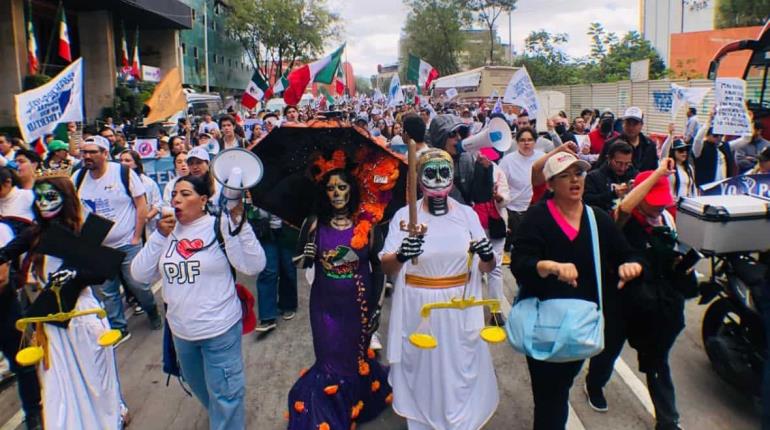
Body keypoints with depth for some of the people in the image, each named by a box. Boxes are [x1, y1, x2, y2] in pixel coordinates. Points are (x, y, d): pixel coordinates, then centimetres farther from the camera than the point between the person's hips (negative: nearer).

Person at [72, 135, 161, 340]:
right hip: (96, 247, 4)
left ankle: (152, 312, 33)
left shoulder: (124, 173, -12)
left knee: (138, 285, 5)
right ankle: (118, 328, 26)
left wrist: (137, 237, -10)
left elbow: (142, 205, -8)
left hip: (127, 244, -4)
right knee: (105, 292, 10)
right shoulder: (78, 177, 0)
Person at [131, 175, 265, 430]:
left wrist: (238, 221, -29)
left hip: (220, 330, -6)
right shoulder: (167, 230, 3)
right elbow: (140, 274, -2)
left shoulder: (220, 226, -12)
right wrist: (160, 236, -13)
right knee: (199, 387, 28)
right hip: (181, 331, 6)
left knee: (224, 396, 5)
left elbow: (253, 266, -23)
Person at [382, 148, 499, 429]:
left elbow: (487, 268, 2)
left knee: (460, 369, 12)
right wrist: (400, 256, -32)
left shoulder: (467, 214, 0)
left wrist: (487, 255, -21)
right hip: (418, 308, -1)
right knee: (422, 370, 11)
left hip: (460, 308, 2)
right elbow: (386, 269, -10)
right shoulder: (404, 215, -6)